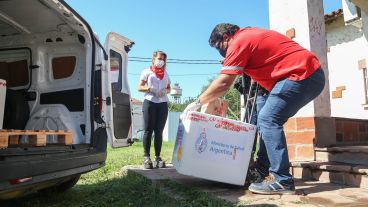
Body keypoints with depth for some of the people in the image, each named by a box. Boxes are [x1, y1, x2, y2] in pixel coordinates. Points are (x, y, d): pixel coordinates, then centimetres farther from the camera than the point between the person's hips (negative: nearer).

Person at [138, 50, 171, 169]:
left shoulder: (166, 74, 20)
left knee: (159, 131, 2)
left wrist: (165, 90, -1)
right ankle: (146, 157, -4)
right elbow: (139, 87, 4)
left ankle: (157, 157, 6)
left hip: (163, 104, 4)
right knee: (148, 130, -6)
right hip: (150, 102, -3)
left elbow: (168, 88, 22)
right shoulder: (147, 72, 9)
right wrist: (148, 89, -14)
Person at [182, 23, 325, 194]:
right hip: (311, 74, 10)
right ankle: (263, 167, 19)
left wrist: (197, 102, -6)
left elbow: (223, 83, -14)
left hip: (302, 74, -10)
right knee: (269, 119, 12)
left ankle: (282, 180, -13)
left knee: (268, 120, -14)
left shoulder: (239, 41, -10)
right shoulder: (249, 34, 19)